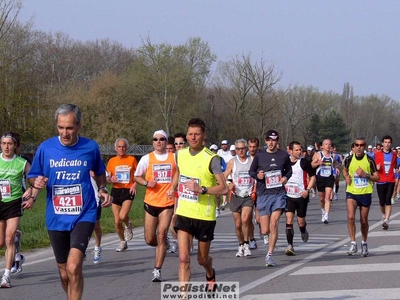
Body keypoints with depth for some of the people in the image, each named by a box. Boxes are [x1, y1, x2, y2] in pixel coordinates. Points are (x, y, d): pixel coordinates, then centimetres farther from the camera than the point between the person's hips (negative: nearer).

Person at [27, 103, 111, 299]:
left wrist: (102, 189, -1)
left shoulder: (90, 147, -3)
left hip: (83, 215, -2)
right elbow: (32, 177, 8)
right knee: (64, 273, 13)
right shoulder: (45, 148, -3)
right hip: (56, 219, 2)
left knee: (74, 267, -22)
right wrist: (36, 183, -15)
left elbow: (99, 172, 17)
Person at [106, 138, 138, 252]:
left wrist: (135, 184, -8)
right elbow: (107, 179, 11)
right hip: (116, 191, 3)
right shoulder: (112, 161, 7)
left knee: (122, 216, -24)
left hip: (128, 191, -3)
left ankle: (128, 225, 11)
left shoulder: (132, 159, 1)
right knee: (117, 221, 3)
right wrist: (111, 179, -12)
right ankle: (122, 242, 22)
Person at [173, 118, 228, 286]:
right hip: (184, 214, 3)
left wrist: (201, 189, -28)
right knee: (183, 258, -12)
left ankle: (210, 275, 50)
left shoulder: (211, 159, -14)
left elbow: (224, 188, -18)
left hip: (205, 216, -3)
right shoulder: (180, 155, 3)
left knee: (202, 259, 15)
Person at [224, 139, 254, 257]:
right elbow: (223, 177, 6)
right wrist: (229, 185, -13)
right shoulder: (232, 162, 4)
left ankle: (246, 244, -9)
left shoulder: (252, 161, 4)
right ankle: (241, 246, 23)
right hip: (236, 196, 1)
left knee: (245, 220, -21)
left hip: (249, 196, -1)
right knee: (238, 224, 6)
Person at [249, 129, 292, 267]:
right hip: (263, 194, 1)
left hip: (279, 194, -1)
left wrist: (286, 177, -2)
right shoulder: (259, 155, 5)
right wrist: (257, 175, -8)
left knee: (273, 224, -14)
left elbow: (289, 170, 19)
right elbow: (251, 171, 14)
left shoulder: (283, 155, 5)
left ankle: (270, 254, -5)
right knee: (265, 230, -3)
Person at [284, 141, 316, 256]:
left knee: (301, 222, 7)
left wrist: (307, 190, -14)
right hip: (288, 196, 2)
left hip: (302, 196, -2)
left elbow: (313, 177, -2)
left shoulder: (305, 162, -5)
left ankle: (303, 231, 44)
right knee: (289, 220, -13)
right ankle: (290, 246, -11)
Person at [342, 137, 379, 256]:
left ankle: (364, 244, 29)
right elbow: (345, 170, 22)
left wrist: (365, 175, -18)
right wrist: (346, 177, 1)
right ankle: (353, 243, -13)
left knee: (364, 221, 8)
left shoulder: (369, 160, -5)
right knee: (351, 217, -20)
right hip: (351, 192, 0)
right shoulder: (349, 159, -1)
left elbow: (377, 178, -3)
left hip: (365, 193, 0)